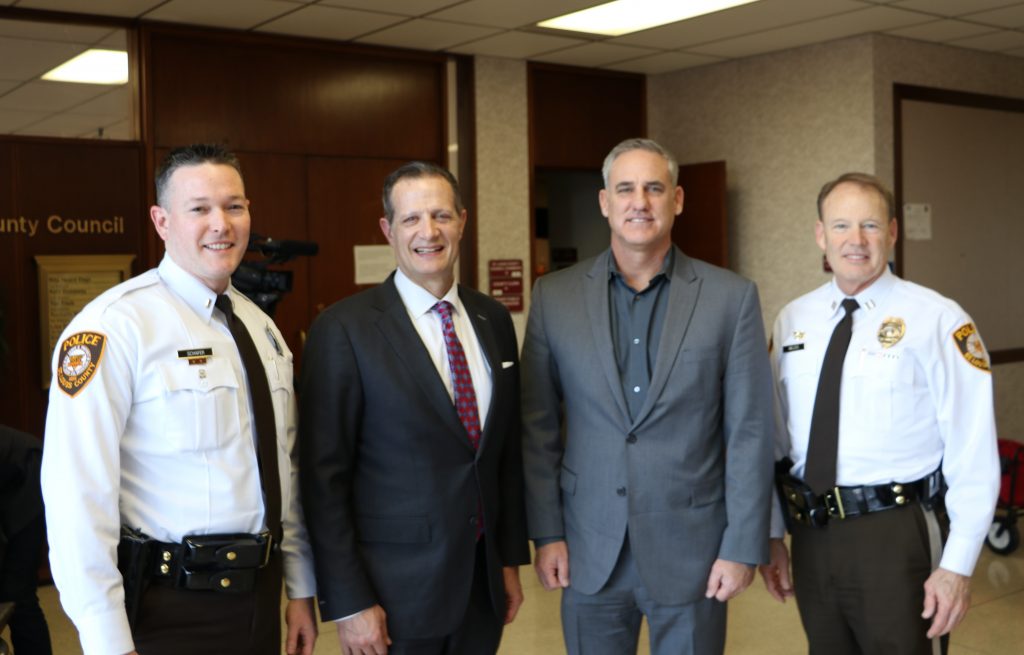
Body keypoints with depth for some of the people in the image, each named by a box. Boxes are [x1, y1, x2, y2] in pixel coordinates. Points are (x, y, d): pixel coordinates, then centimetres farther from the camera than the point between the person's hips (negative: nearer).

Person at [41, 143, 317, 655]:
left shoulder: (261, 328, 9)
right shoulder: (115, 326, -15)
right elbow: (78, 493, -19)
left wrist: (301, 589, 13)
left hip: (259, 593, 7)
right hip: (167, 608, -6)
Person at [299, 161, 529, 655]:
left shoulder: (493, 319, 5)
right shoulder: (344, 329, -12)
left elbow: (508, 450, 11)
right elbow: (324, 477, -11)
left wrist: (511, 558, 10)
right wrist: (348, 603, -12)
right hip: (396, 593, -5)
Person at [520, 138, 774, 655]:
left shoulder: (731, 297, -4)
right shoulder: (554, 296, 0)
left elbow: (750, 433, -4)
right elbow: (538, 427, 2)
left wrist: (742, 547, -6)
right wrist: (546, 533, -1)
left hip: (691, 548, -1)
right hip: (589, 550, 1)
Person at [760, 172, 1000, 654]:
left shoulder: (937, 320, -9)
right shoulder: (792, 320, 5)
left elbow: (973, 451, -10)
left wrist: (958, 565, -13)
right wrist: (772, 533, 11)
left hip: (897, 536, -4)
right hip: (811, 534, 5)